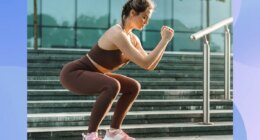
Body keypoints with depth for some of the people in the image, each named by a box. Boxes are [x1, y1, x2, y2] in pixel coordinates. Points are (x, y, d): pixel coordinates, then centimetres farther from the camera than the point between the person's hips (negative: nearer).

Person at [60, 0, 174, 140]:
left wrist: (164, 40, -3)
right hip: (73, 73, -10)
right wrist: (165, 40, -23)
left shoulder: (132, 38, 3)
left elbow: (150, 66, 5)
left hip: (88, 74, 10)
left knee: (133, 87, 7)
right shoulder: (118, 34, -27)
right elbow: (145, 64, -29)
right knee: (112, 86, -35)